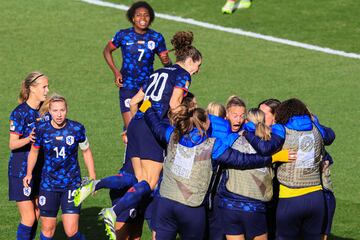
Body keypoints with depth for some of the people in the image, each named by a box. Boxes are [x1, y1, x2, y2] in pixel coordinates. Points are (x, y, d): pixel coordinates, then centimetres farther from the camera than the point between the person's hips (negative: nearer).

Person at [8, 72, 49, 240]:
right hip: (21, 170, -7)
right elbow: (12, 144, -15)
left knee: (36, 215, 9)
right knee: (28, 218, -9)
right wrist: (28, 139, -32)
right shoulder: (20, 113, -15)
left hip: (39, 169, 7)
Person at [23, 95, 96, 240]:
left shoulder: (77, 129, -7)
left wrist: (92, 178, 7)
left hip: (72, 184, -1)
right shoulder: (42, 130, -6)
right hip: (48, 184, 1)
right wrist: (29, 173, 2)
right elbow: (34, 152, 11)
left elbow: (86, 152, 8)